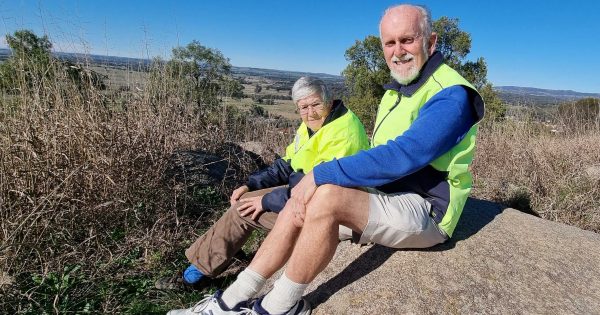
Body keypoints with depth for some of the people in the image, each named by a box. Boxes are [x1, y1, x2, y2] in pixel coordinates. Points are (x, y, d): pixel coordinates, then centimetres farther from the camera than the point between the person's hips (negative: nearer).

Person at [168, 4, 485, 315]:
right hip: (387, 194, 8)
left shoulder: (450, 95, -16)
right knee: (301, 203, -8)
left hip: (423, 211, -8)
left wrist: (321, 175, -26)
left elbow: (401, 157, -29)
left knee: (326, 196, -31)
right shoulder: (397, 90, 13)